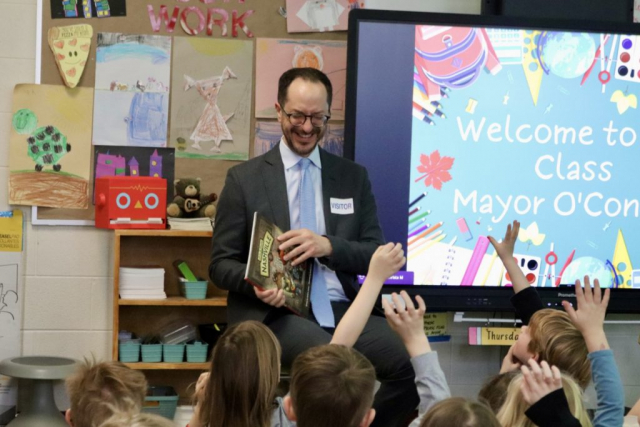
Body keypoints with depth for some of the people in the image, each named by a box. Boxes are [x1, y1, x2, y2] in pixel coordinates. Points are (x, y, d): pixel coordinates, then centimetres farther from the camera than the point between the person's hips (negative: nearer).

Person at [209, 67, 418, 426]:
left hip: (341, 310, 3)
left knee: (414, 364, -25)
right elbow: (221, 263, 5)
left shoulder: (353, 176, 14)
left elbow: (376, 255, 9)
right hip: (275, 313, -3)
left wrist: (327, 246, -12)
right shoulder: (244, 178, 6)